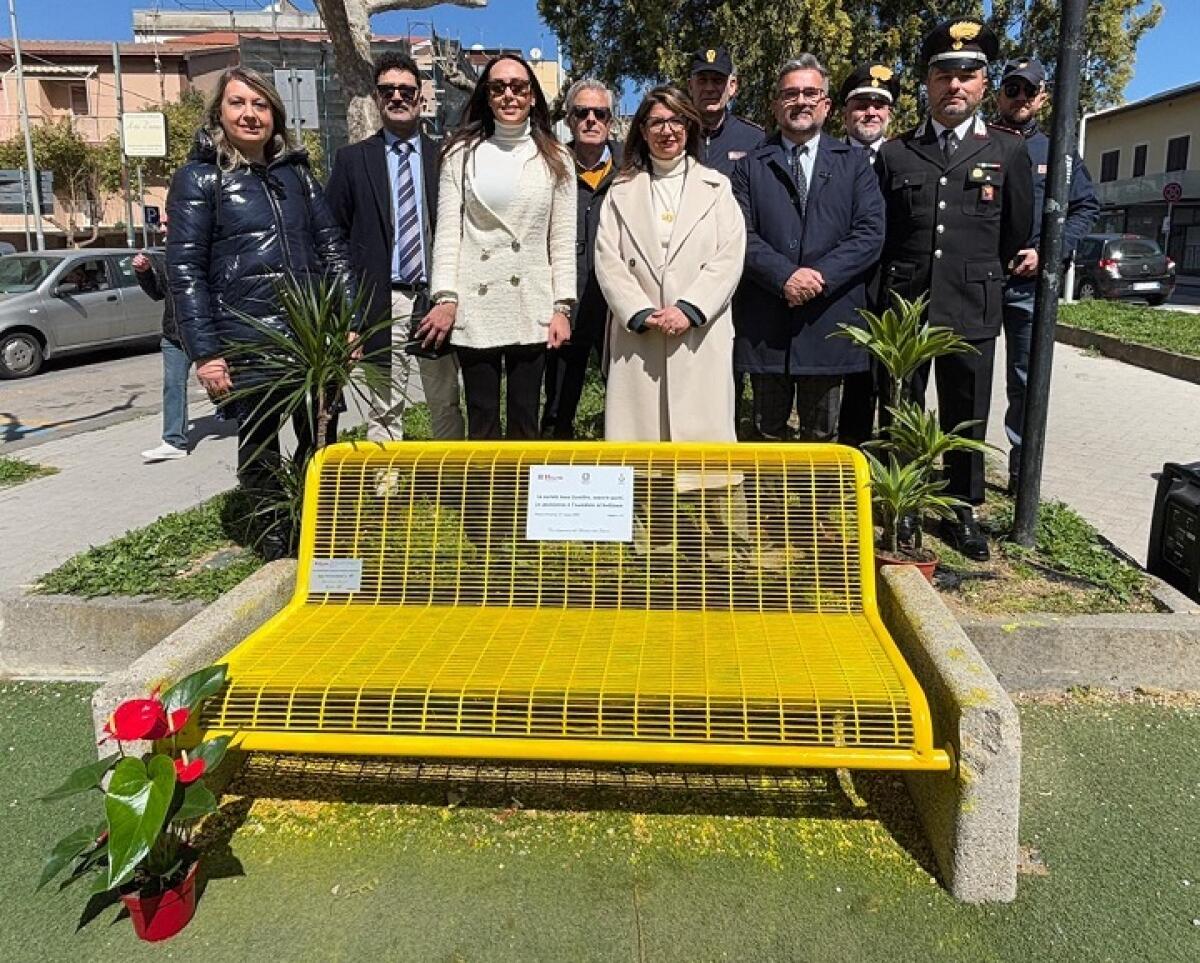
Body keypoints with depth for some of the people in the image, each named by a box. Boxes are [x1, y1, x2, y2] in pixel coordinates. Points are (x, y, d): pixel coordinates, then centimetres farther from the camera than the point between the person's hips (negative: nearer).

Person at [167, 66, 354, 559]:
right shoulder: (198, 178, 2)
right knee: (260, 447, 7)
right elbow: (185, 269, -4)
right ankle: (276, 538, 22)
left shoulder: (296, 171, 14)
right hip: (247, 345, -3)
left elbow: (331, 246, 14)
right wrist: (205, 353, -11)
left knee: (321, 440, 9)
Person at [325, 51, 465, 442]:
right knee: (385, 409, 4)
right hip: (382, 300, -1)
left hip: (435, 296, 1)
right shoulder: (353, 159, 7)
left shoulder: (444, 157, 9)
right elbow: (332, 231, 7)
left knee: (446, 403, 8)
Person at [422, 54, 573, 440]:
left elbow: (563, 239, 6)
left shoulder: (555, 159, 9)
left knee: (525, 421, 5)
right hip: (475, 306, 0)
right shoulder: (462, 154, 7)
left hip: (532, 310, 1)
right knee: (481, 423, 4)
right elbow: (448, 230, 2)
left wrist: (562, 307, -1)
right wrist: (445, 298, -9)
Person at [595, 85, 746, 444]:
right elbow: (608, 261, 4)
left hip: (700, 335, 0)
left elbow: (729, 257, 1)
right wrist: (641, 314, -10)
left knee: (703, 431, -3)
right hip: (637, 336, 1)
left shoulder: (716, 188, 13)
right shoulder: (621, 191, 14)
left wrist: (688, 309, -11)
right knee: (637, 430, 0)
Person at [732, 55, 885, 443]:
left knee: (821, 434, 9)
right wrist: (785, 275, -16)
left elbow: (870, 233, -1)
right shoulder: (751, 166, 10)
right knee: (768, 432, 9)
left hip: (828, 321, 0)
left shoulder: (854, 164, 10)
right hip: (765, 323, 0)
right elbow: (742, 234, -1)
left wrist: (821, 275, -14)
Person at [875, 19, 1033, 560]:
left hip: (972, 313, 0)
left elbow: (1019, 233, 12)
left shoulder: (1008, 151, 5)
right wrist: (891, 289, 11)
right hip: (902, 310, 0)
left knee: (966, 421, 7)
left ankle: (962, 512, 22)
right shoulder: (894, 154, 6)